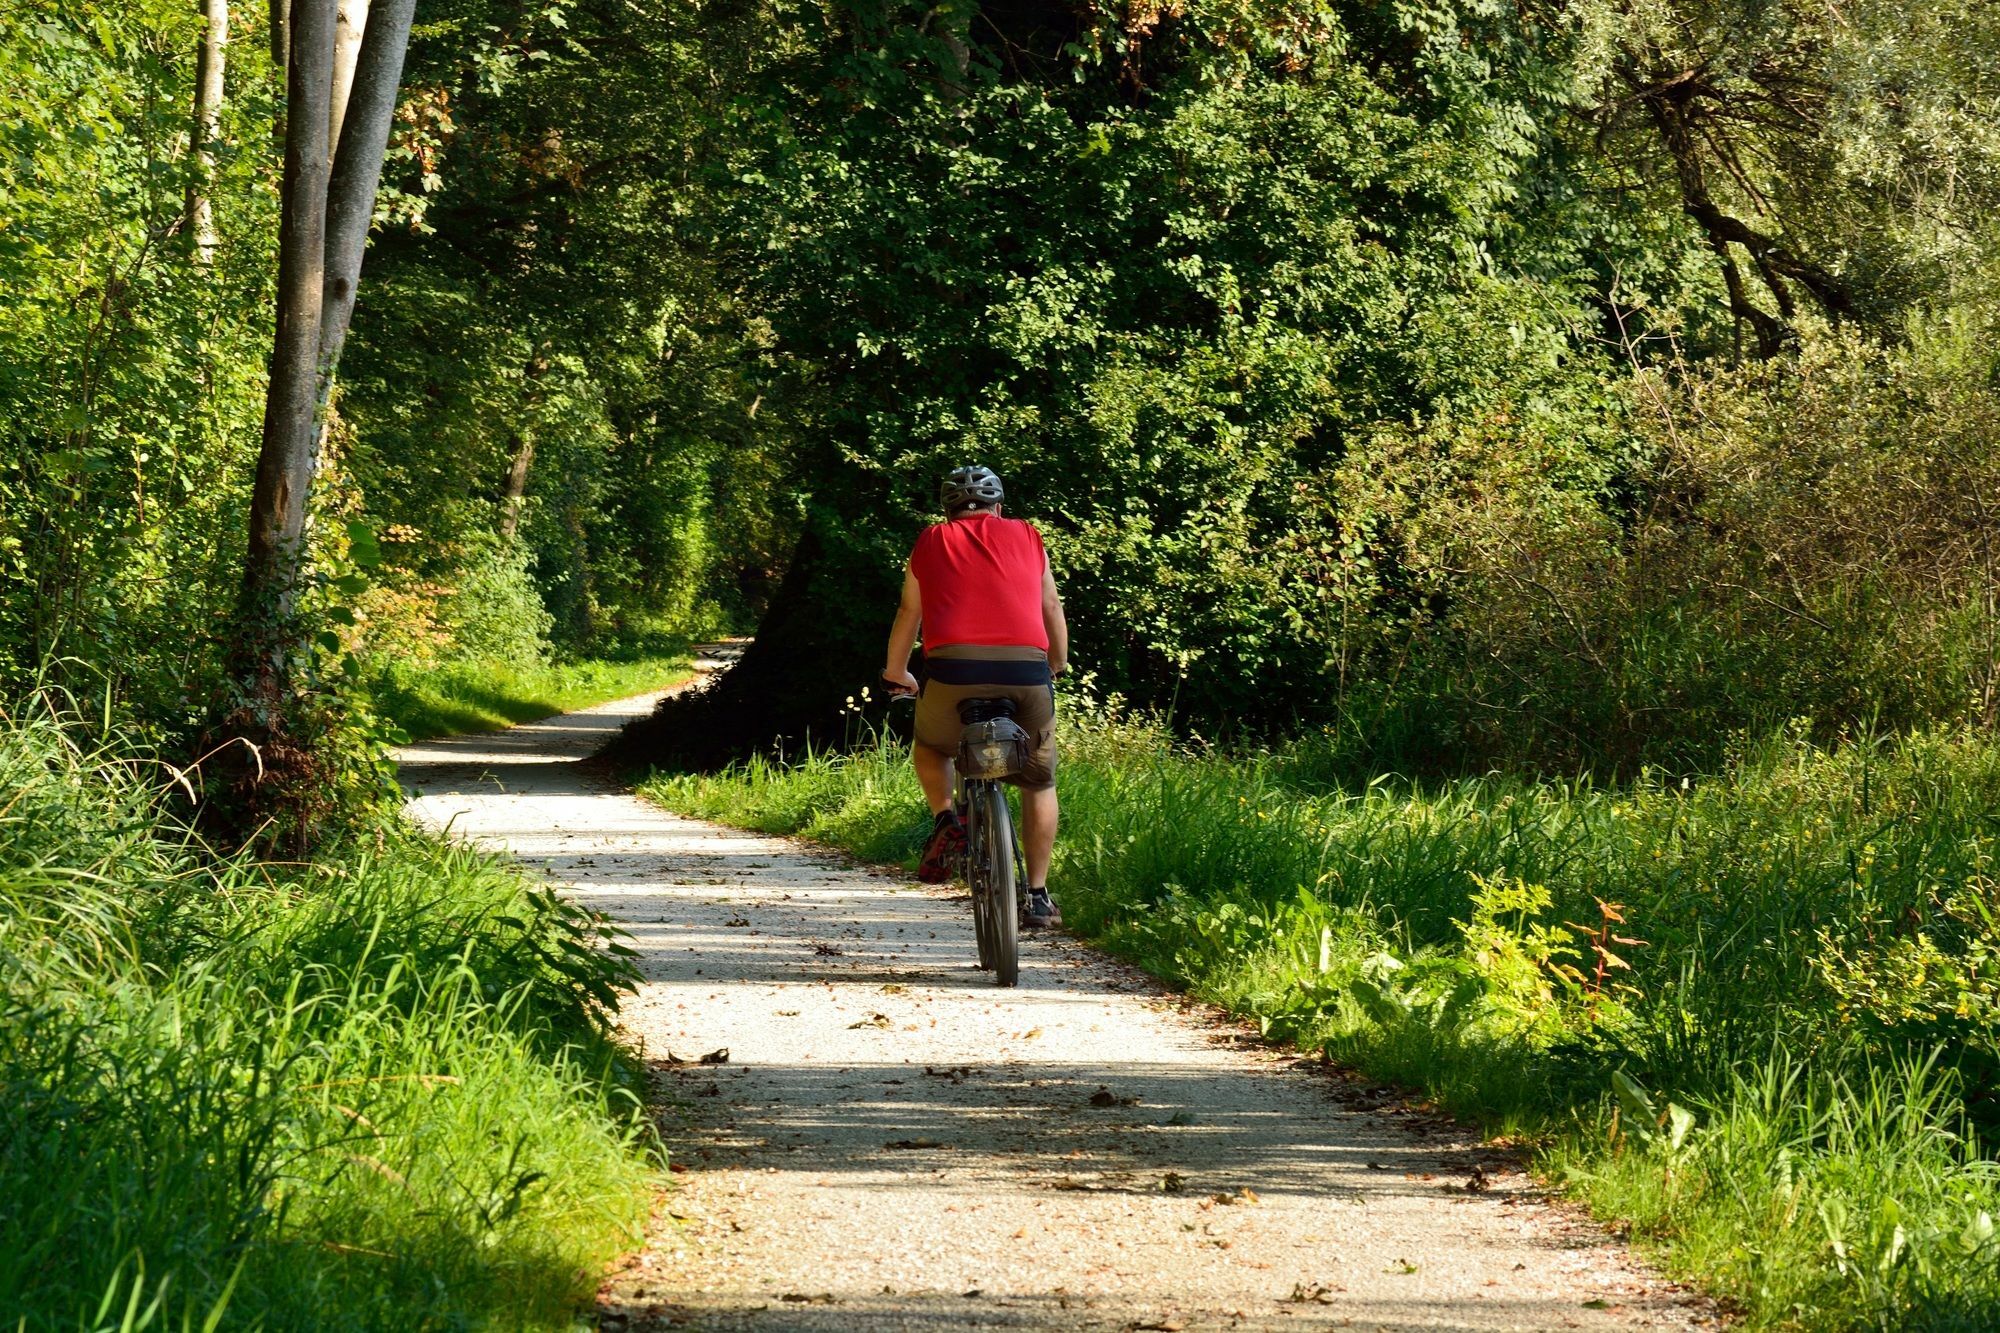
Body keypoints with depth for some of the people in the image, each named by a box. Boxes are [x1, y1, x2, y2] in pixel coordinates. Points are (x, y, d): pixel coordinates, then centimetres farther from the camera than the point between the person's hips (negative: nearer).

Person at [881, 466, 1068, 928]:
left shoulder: (930, 543, 21)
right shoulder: (1025, 537, 21)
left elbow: (908, 615, 32)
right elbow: (1051, 607, 32)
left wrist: (896, 675, 49)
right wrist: (1058, 663, 50)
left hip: (954, 668, 0)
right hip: (1026, 670, 0)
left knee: (930, 747, 30)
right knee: (1039, 782, 19)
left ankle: (946, 820, 5)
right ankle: (1037, 895, 14)